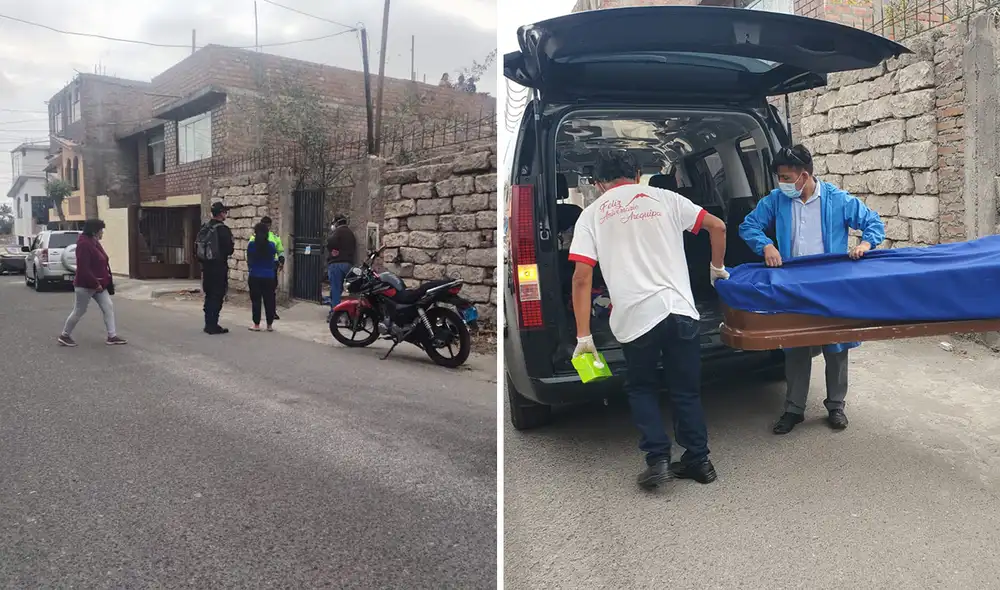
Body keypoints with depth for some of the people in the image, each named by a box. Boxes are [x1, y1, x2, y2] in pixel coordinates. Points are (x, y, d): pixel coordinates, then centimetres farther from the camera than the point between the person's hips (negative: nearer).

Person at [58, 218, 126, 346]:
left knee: (108, 308, 4)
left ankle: (112, 336, 6)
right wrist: (95, 283, -24)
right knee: (79, 312, 4)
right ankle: (65, 335, 21)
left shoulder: (94, 242, 9)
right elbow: (83, 268, -26)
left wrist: (99, 283, 15)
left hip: (98, 284, 9)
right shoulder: (84, 244, -22)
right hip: (85, 285, -9)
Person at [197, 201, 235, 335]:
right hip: (219, 267, -7)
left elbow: (200, 247, 11)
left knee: (209, 296, 15)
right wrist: (225, 254, 6)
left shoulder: (204, 228, 8)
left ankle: (209, 324, 21)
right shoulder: (223, 229, -15)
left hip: (206, 266, 7)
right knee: (217, 297, -2)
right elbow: (229, 249, -16)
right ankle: (213, 326, 0)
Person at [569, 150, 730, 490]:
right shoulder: (664, 198, 12)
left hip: (634, 316, -1)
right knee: (686, 390, 17)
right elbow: (717, 226, 10)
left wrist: (583, 336, 2)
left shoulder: (591, 215, 9)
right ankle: (698, 461, 23)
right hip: (679, 308, 2)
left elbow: (582, 277, 0)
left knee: (641, 389, 20)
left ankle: (658, 460, 10)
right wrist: (717, 268, 28)